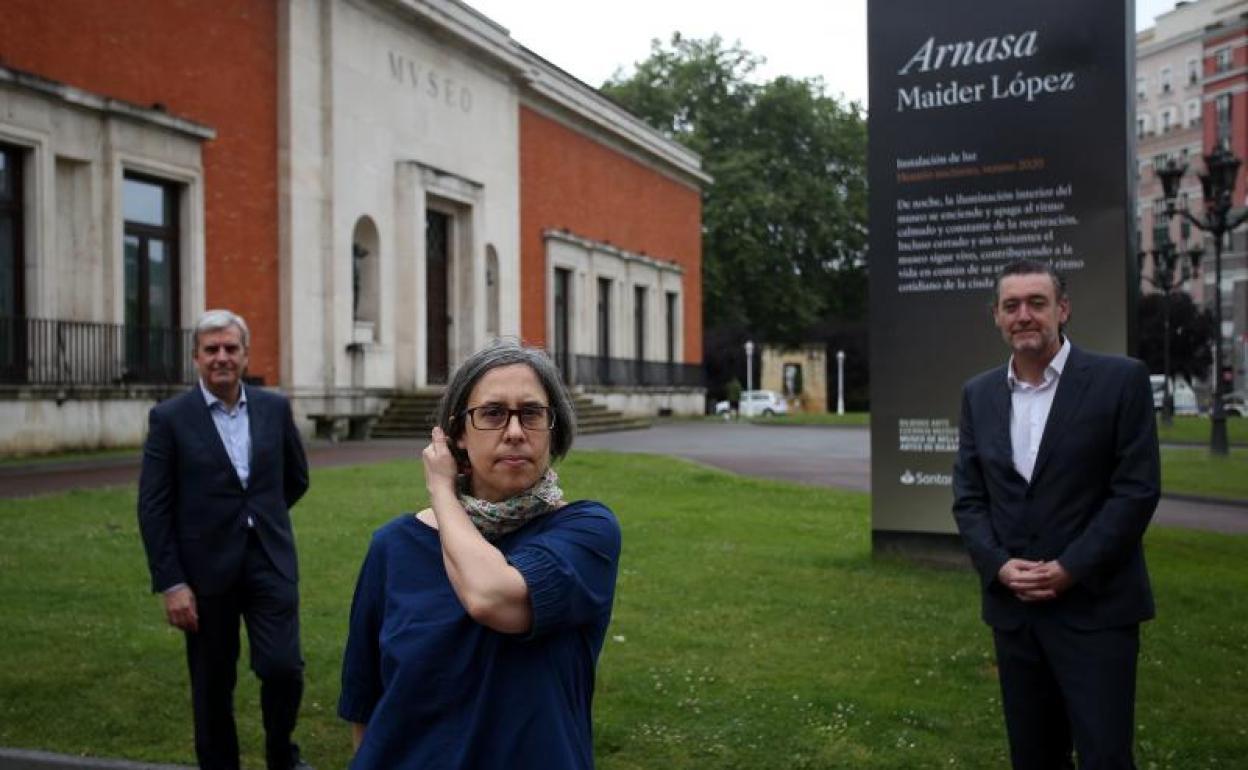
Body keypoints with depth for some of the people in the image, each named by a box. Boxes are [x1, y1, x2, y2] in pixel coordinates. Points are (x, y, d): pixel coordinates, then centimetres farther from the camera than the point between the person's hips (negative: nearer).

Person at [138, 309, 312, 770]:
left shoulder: (274, 408, 4)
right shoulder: (169, 417, -4)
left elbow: (296, 479, 18)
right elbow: (153, 508, -6)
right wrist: (170, 583, -10)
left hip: (270, 560, 2)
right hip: (206, 568, -1)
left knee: (283, 668, -5)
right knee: (213, 686, 9)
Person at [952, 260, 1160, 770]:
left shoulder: (1120, 380, -5)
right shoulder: (978, 394, 8)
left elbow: (1138, 489, -9)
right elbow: (967, 497, 7)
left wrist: (1070, 569, -15)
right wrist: (998, 565, -9)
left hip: (1095, 608, -4)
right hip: (1012, 608, 4)